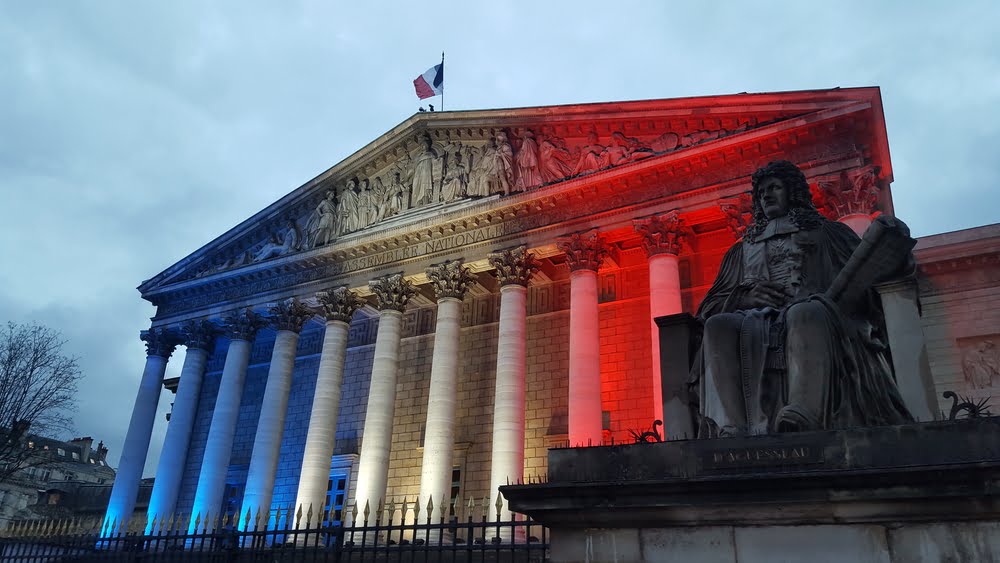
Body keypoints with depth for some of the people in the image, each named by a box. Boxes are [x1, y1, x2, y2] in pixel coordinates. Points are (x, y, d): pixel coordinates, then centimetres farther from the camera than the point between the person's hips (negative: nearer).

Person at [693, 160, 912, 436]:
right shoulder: (742, 250, 35)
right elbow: (709, 308, 22)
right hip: (757, 319, 2)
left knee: (804, 313, -39)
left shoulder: (826, 232, 31)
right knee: (718, 326, -32)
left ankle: (801, 417, -62)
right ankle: (733, 430, -50)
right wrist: (746, 297, 2)